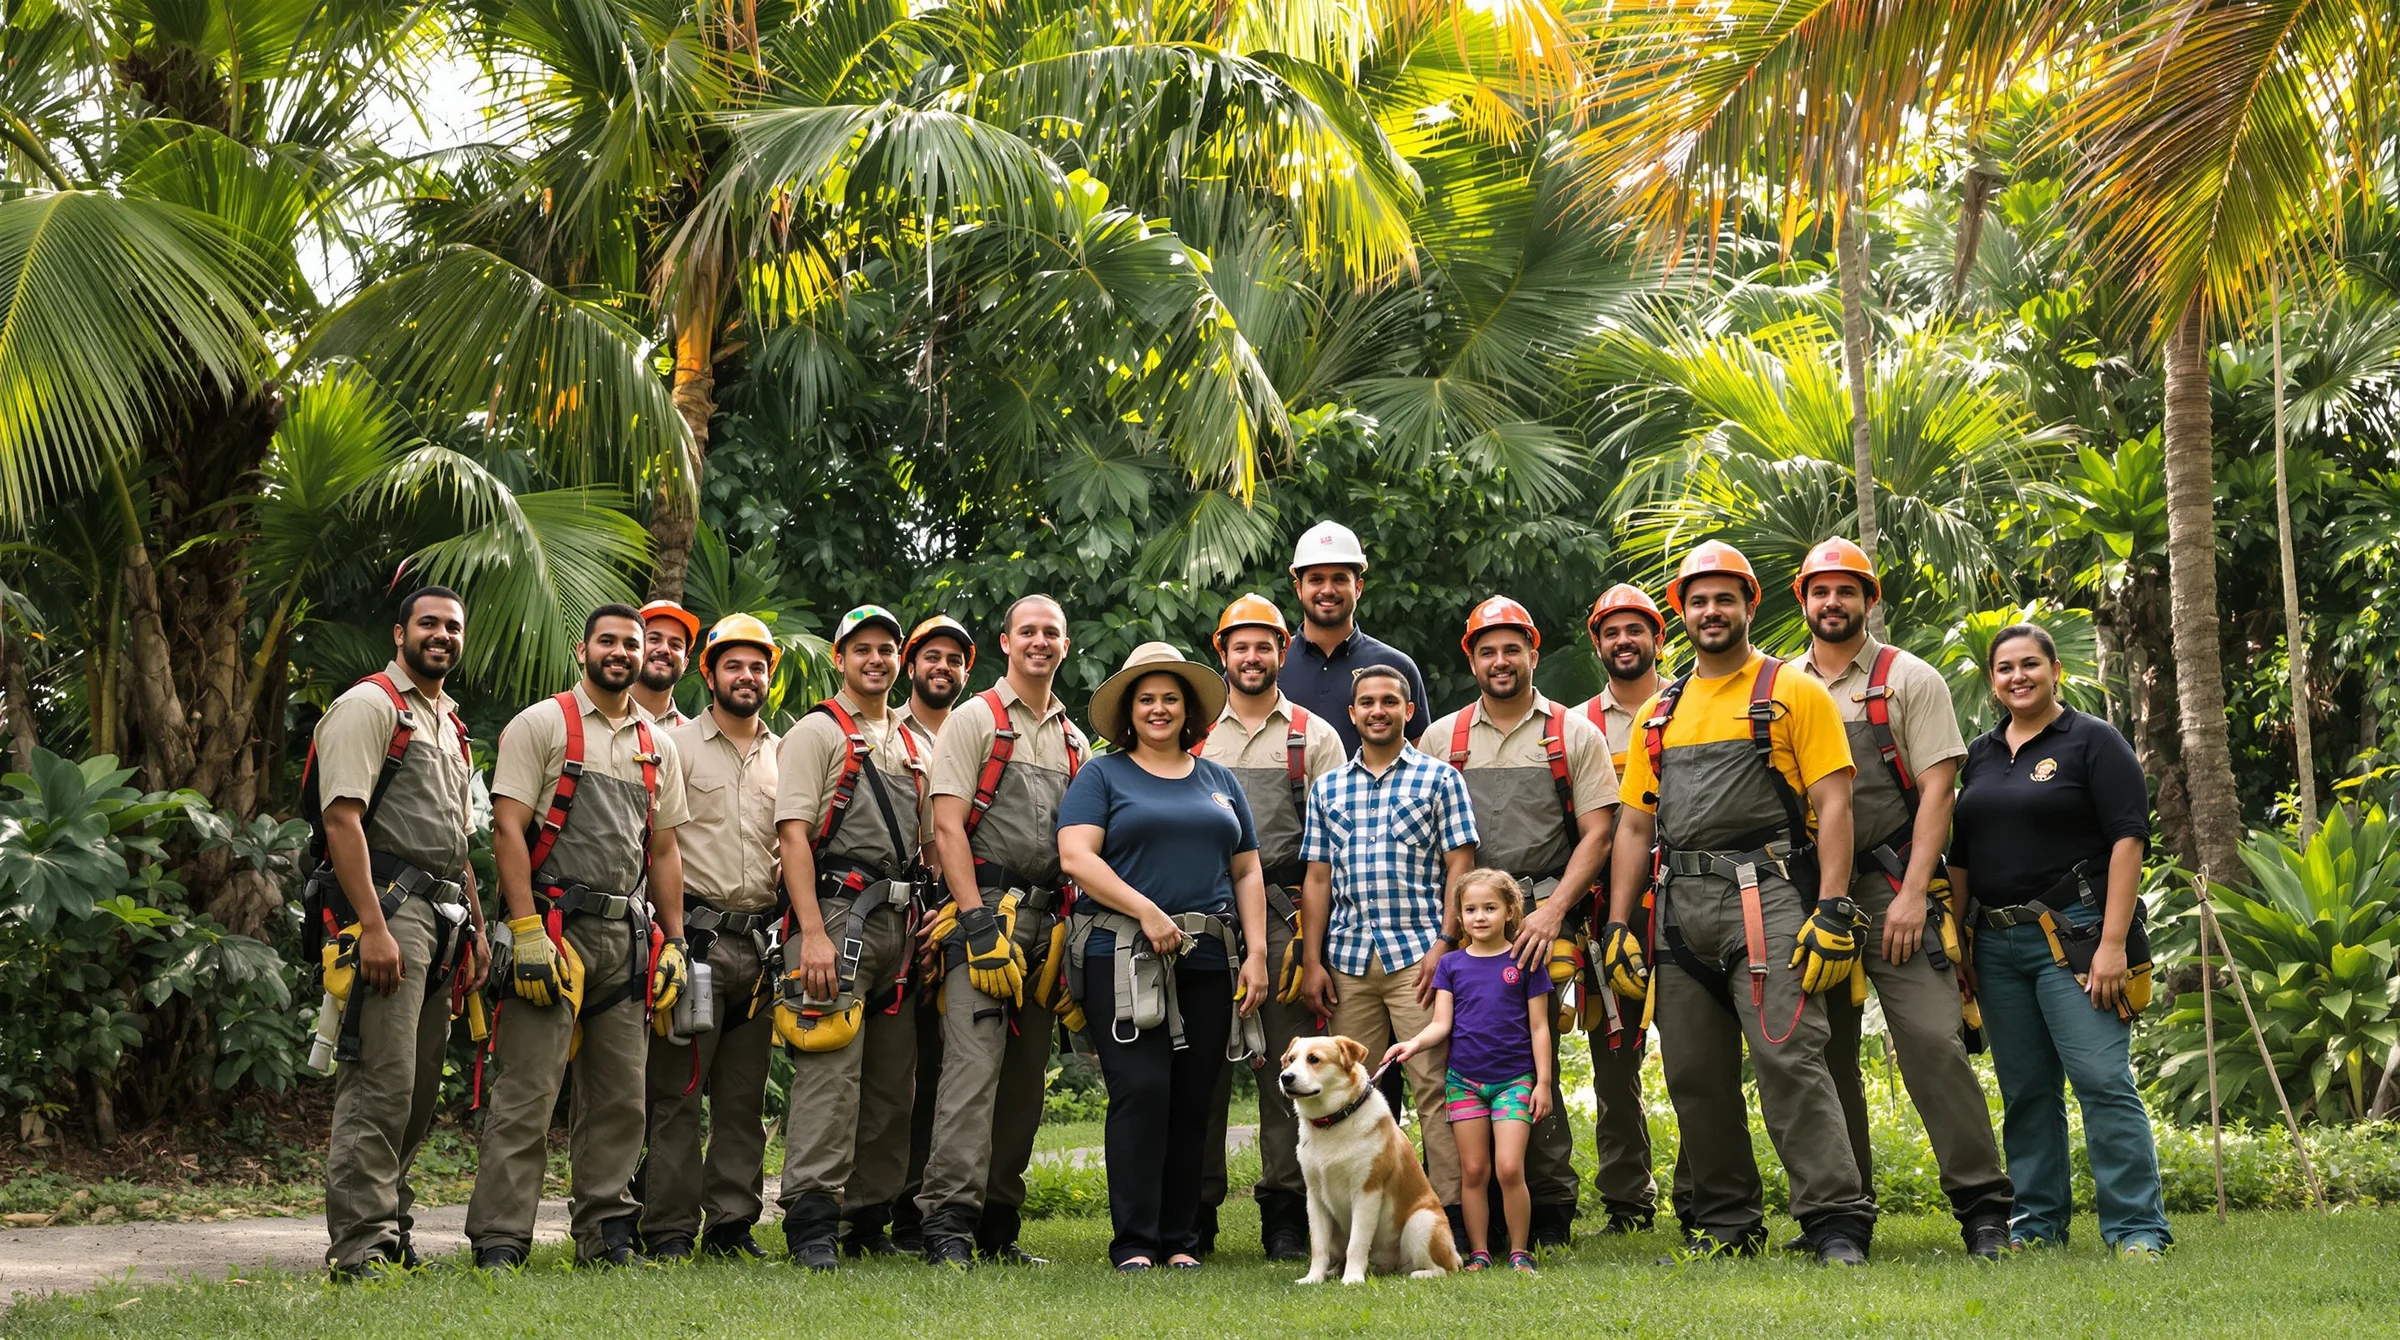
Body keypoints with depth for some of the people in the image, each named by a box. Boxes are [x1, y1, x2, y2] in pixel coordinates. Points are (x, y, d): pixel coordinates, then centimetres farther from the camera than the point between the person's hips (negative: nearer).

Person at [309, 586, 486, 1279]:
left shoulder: (450, 725, 24)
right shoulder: (369, 704, -3)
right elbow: (342, 818, -14)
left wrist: (476, 927, 19)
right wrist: (374, 928, -22)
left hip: (442, 917, 9)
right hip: (386, 908, -9)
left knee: (418, 1090, 9)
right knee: (380, 1084, -13)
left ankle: (391, 1230, 15)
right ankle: (358, 1247, -12)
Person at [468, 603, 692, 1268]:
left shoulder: (658, 745, 17)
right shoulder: (541, 724, 1)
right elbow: (508, 827, -7)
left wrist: (674, 943, 13)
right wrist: (526, 929, -16)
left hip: (628, 937, 6)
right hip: (553, 924, -6)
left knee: (621, 1096, 8)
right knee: (527, 1090, -9)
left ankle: (606, 1233, 16)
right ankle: (500, 1239, -6)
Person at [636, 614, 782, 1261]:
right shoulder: (676, 743, 2)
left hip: (761, 945, 5)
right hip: (694, 938, -5)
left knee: (745, 1096, 7)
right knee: (677, 1091, -5)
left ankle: (732, 1224, 13)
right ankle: (669, 1228, -2)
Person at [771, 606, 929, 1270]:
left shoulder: (915, 747, 21)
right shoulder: (817, 731, 1)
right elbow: (794, 833, -8)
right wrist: (812, 933, -17)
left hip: (900, 921, 7)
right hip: (837, 913, -7)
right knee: (831, 1069, -13)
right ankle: (812, 1223, -13)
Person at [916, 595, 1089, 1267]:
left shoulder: (1074, 740, 20)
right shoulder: (975, 718, 2)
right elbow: (948, 826, -7)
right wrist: (977, 917, -16)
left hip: (1047, 920, 6)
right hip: (985, 907, -6)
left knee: (1026, 1074, 6)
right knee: (974, 1063, -15)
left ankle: (999, 1223, 12)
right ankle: (948, 1221, -17)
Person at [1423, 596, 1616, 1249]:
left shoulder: (1574, 734, 10)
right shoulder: (1441, 739, 15)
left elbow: (1597, 834, 3)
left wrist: (1552, 911, -9)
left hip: (1542, 917, -2)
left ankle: (1551, 1208, 1)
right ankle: (1475, 1214, 4)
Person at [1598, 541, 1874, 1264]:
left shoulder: (1794, 691, 5)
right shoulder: (1660, 712, 20)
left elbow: (1833, 804, -2)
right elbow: (1633, 825, 19)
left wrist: (1833, 910, -13)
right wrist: (1617, 926, 9)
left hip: (1764, 898, -5)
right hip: (1679, 906, 5)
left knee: (1788, 1057, -15)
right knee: (1694, 1075, 5)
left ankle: (1837, 1222, -12)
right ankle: (1727, 1223, 15)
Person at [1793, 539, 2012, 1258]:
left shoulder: (1910, 679, 4)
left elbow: (1936, 791, -3)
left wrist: (1912, 893, -13)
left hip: (1891, 886, -4)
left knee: (1934, 1039, -13)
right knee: (1824, 1054, 6)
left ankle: (1982, 1206, -7)